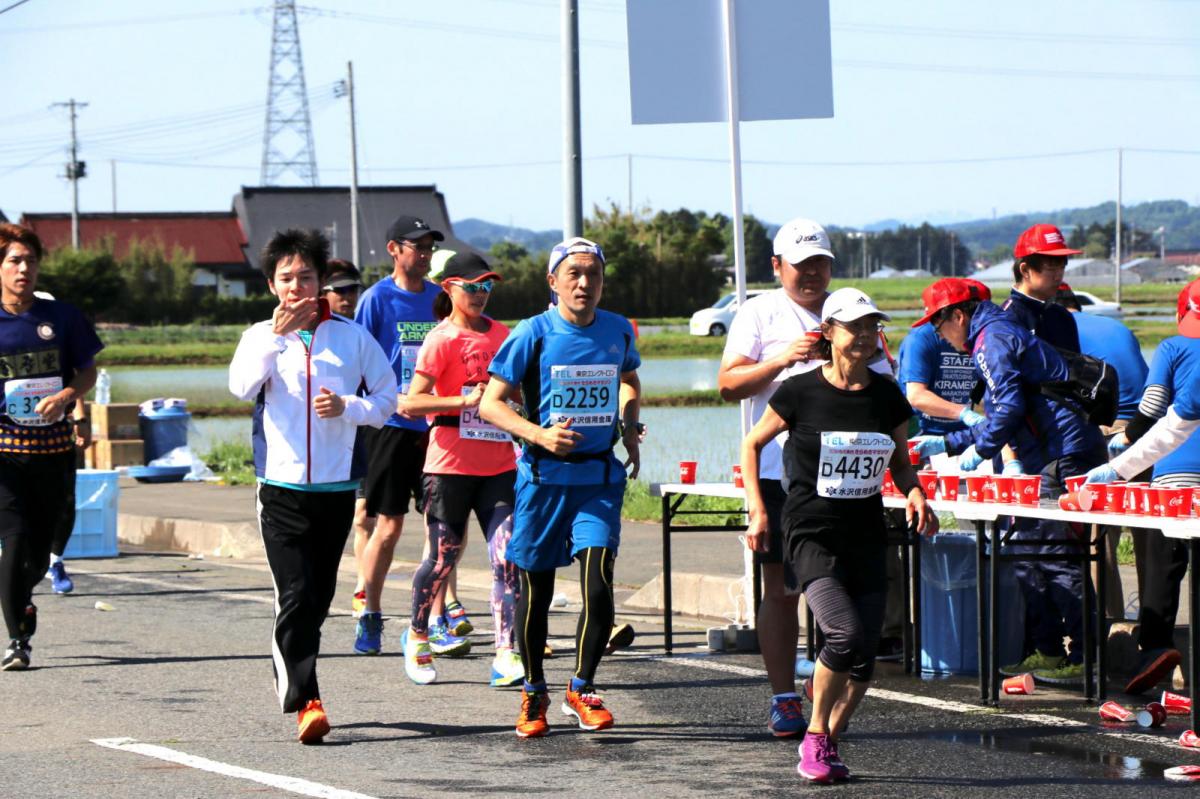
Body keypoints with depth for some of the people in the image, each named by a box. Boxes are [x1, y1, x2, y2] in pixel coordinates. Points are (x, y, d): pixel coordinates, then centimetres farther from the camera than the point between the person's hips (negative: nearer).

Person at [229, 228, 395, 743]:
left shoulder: (352, 336, 4)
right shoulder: (261, 336, 4)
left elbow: (386, 398, 9)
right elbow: (242, 387, -14)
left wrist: (347, 407, -10)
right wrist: (278, 336, -23)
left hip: (336, 487, 2)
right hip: (281, 488, -2)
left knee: (319, 598, 9)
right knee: (295, 595, -12)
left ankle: (292, 679, 27)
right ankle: (305, 701, -14)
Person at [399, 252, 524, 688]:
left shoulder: (500, 334, 12)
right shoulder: (442, 339, -6)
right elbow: (410, 403, -14)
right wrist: (463, 401, -22)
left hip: (499, 463, 4)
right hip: (451, 463, -4)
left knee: (507, 557, -8)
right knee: (443, 557, 3)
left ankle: (506, 655, -9)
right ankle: (417, 636, 28)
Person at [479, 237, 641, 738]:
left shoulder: (618, 331, 5)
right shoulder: (534, 334, -7)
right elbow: (490, 404, -6)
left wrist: (629, 429, 11)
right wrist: (539, 435, -20)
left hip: (600, 476, 2)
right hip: (544, 476, -2)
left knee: (598, 585, -14)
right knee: (535, 590, 7)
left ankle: (582, 690, 2)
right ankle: (533, 694, 25)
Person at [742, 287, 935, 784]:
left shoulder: (887, 397, 5)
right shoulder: (800, 393, -6)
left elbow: (901, 463, 19)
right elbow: (752, 445, 6)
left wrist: (915, 495, -2)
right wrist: (757, 510, -2)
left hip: (866, 537, 4)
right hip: (810, 533, -4)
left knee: (863, 658, -2)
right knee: (845, 632, -23)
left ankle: (825, 745, 17)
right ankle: (816, 734, -4)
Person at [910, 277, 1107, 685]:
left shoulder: (993, 339, -8)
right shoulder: (1001, 335, 25)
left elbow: (1010, 407, -19)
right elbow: (999, 420, 30)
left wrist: (979, 450, -9)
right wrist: (946, 444, 30)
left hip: (1065, 457, -11)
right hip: (1053, 456, 11)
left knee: (1055, 554, -11)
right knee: (1027, 551, 13)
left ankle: (1084, 659, -11)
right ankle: (1047, 651, 16)